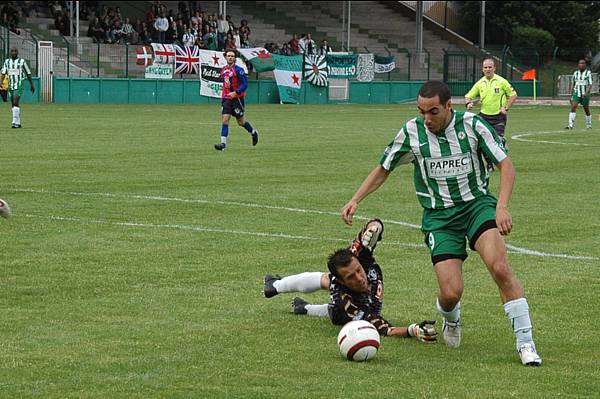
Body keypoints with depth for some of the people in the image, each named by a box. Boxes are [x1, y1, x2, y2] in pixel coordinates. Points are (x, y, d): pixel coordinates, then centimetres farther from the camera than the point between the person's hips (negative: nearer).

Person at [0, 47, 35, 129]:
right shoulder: (7, 62, 8)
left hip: (19, 85, -5)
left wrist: (32, 85, 11)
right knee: (14, 104, 10)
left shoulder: (22, 61, -3)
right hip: (10, 86, 5)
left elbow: (28, 73, 6)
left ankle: (15, 123, -19)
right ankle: (18, 123, 19)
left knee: (15, 103, -18)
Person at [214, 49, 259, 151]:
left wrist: (236, 92, -24)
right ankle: (223, 143, -11)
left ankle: (253, 132, 34)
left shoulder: (238, 70, -11)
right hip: (226, 98, 5)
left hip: (237, 98, -5)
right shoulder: (223, 70, 9)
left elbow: (245, 83, -15)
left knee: (241, 122, 6)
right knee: (225, 119, -8)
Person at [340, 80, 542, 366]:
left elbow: (505, 164, -4)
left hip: (477, 203, -1)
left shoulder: (472, 125, -9)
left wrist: (501, 206, -18)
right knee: (451, 293, -14)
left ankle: (525, 343, -16)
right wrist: (355, 200, 0)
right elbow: (383, 169, 11)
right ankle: (450, 320, 26)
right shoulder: (411, 132, -4)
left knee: (499, 267, -27)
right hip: (439, 216, 1)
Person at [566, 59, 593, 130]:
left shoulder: (588, 73, -4)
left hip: (585, 95, -2)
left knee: (586, 110, 8)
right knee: (573, 107, -17)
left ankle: (589, 124, 30)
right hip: (576, 94, 2)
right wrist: (572, 95, 19)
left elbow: (590, 85, -10)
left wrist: (586, 93, -25)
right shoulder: (575, 73, 8)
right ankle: (570, 125, -23)